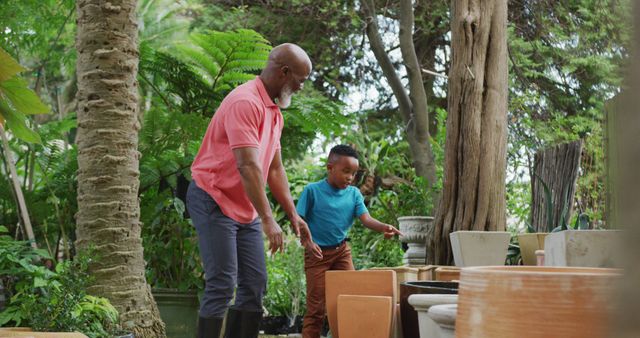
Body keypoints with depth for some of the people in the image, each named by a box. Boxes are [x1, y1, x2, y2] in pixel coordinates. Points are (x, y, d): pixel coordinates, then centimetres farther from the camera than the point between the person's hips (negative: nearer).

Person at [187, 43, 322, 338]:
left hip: (246, 209, 9)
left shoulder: (275, 111, 11)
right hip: (214, 202, -9)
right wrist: (268, 220, -30)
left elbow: (275, 168, 15)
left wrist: (293, 215, 10)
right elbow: (247, 166, -27)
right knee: (222, 286, -11)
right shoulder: (245, 102, -20)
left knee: (255, 285, 6)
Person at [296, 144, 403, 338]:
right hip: (317, 253, -4)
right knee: (316, 306, 0)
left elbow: (366, 219, -11)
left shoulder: (354, 194, 1)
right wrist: (307, 242, -24)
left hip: (342, 251, 4)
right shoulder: (312, 190, -10)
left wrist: (383, 227, -31)